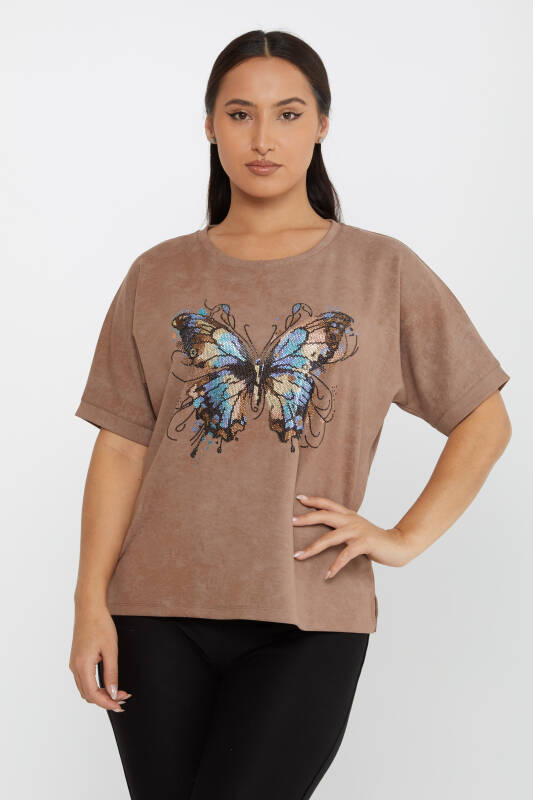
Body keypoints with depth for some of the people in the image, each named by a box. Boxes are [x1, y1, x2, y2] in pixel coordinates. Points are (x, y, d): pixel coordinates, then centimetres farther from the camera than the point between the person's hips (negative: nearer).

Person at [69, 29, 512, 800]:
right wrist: (91, 603, -4)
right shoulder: (159, 276, 9)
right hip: (159, 618, 2)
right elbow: (121, 447, 5)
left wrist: (406, 538, -2)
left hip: (309, 620, -2)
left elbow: (485, 420, 9)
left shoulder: (384, 272, 6)